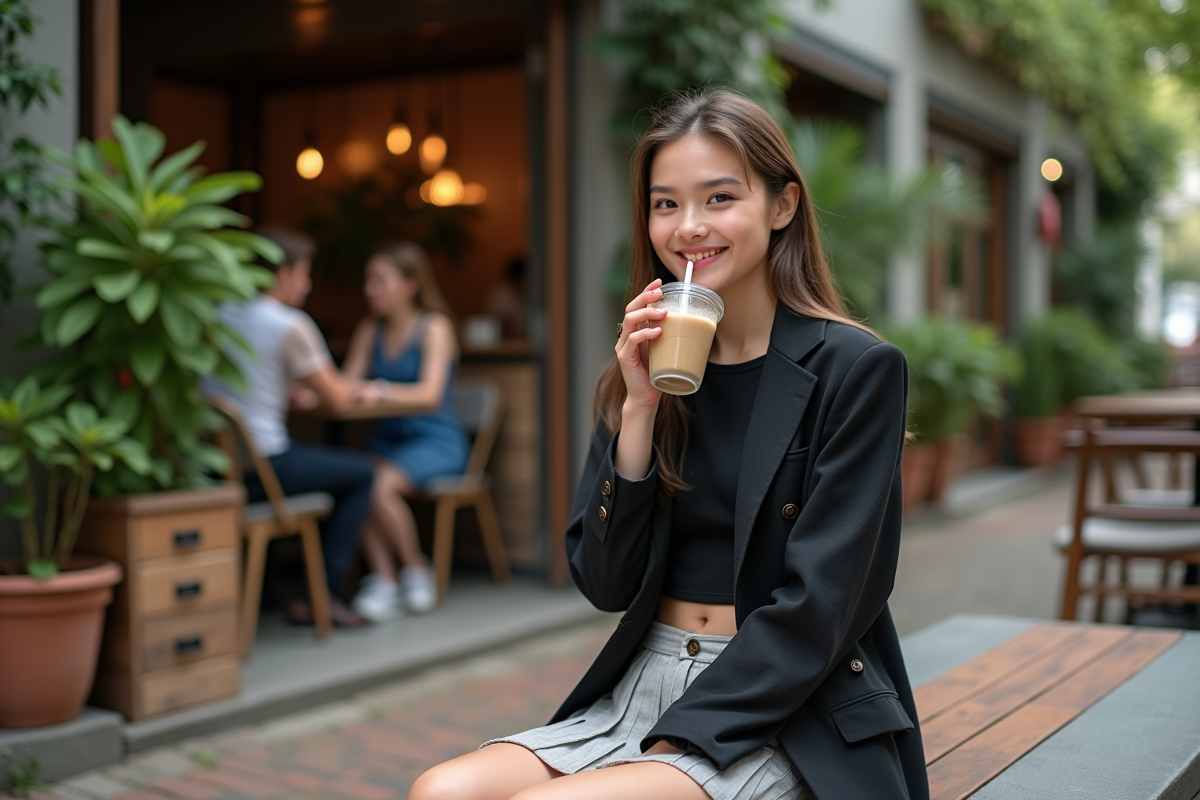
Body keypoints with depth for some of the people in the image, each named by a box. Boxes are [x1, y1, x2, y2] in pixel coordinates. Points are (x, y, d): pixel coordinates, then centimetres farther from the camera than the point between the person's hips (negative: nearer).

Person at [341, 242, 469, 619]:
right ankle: (383, 578, -22)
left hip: (437, 442, -5)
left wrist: (380, 390, -32)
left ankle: (417, 570, -8)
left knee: (380, 483, -30)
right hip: (388, 440, 5)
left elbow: (430, 394, -19)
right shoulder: (370, 330, 12)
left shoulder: (434, 328, -6)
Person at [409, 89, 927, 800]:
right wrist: (640, 410, -9)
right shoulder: (650, 369, 8)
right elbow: (607, 585, 2)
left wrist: (680, 741, -16)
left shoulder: (857, 369, -6)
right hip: (642, 684, 5)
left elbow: (817, 606, -12)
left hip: (791, 718, -4)